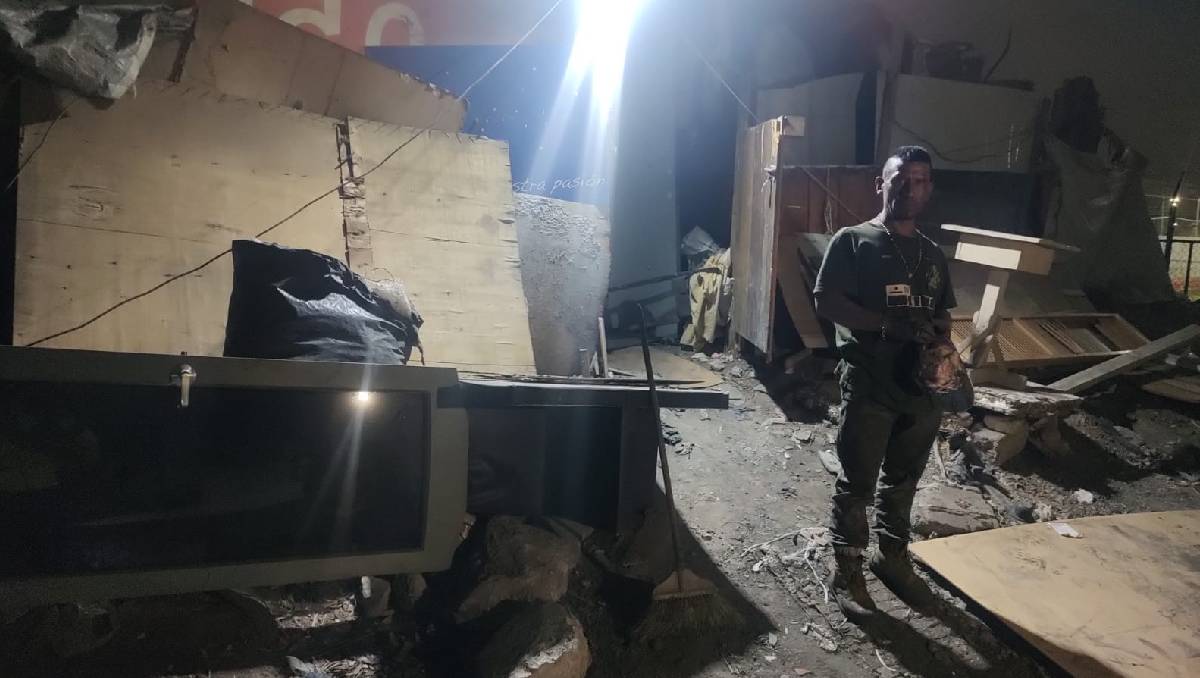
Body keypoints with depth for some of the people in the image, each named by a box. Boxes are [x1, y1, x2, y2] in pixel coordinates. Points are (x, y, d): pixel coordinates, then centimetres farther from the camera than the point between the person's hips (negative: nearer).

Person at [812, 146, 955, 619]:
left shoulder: (933, 254, 14)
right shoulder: (853, 241, -3)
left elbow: (943, 315, 20)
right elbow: (826, 301, -12)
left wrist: (940, 344, -4)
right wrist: (888, 325, -22)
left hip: (921, 385, 6)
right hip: (868, 384, -5)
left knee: (903, 481, 16)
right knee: (857, 482, 2)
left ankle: (892, 558, 33)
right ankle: (847, 571, 15)